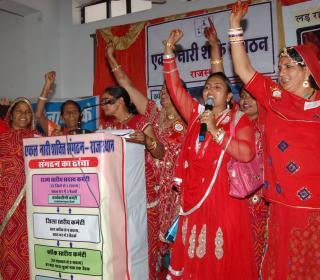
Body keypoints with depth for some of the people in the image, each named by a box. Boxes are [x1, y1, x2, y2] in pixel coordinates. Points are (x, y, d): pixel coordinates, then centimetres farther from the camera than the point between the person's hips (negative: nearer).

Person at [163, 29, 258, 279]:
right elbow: (174, 85, 11)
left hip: (223, 194, -4)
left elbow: (247, 153, -16)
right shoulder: (196, 113, 11)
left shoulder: (239, 119, 0)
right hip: (194, 192, 4)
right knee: (193, 252, 9)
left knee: (224, 255, 1)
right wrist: (170, 49, 6)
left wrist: (215, 131, -17)